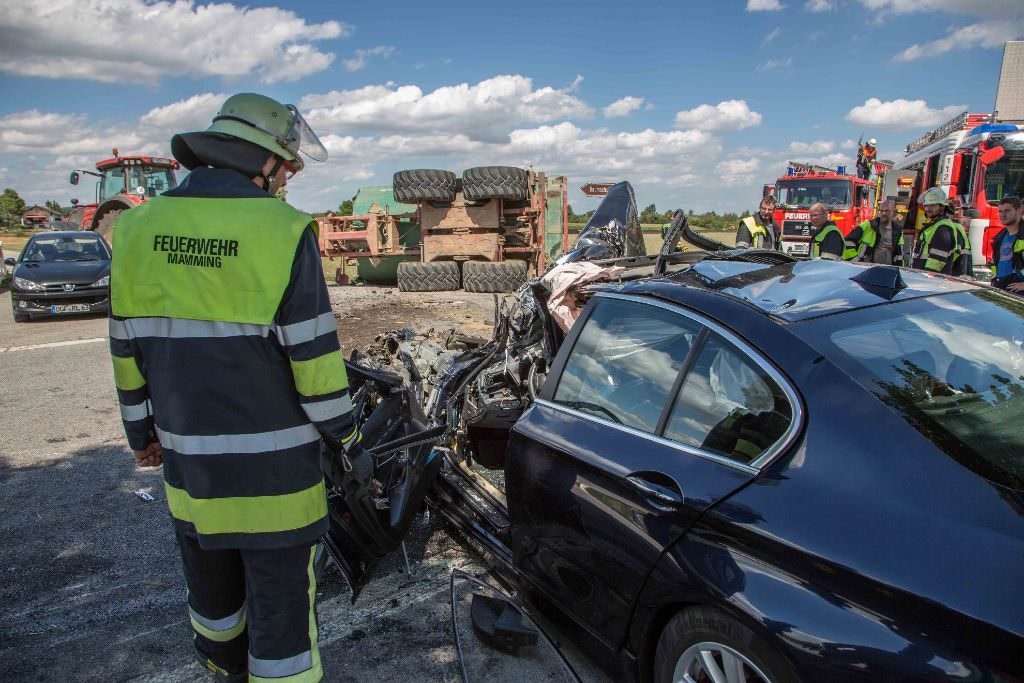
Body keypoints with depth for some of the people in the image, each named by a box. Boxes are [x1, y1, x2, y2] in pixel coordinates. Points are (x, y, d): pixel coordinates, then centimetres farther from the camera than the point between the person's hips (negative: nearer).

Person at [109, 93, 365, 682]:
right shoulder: (283, 230, -17)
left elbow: (126, 347, 6)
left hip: (188, 458, 6)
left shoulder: (141, 226, 0)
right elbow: (314, 353, -15)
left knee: (211, 584, 27)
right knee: (281, 600, 9)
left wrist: (143, 431, 18)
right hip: (272, 466, -6)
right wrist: (345, 437, -3)